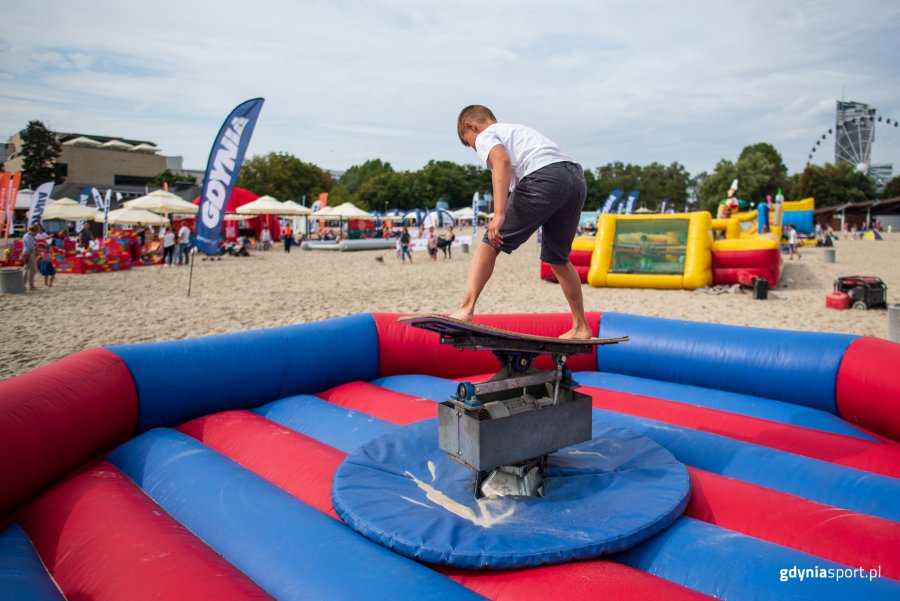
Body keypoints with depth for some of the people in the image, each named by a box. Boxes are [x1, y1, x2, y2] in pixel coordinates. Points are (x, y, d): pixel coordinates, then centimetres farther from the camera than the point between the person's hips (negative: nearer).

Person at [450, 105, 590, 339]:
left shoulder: (485, 136, 12)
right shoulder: (518, 129, 37)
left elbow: (502, 160, -11)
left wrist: (499, 214, -21)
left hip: (544, 178, -8)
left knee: (490, 244, 0)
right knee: (557, 257, 20)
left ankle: (465, 309, -13)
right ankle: (581, 327, 27)